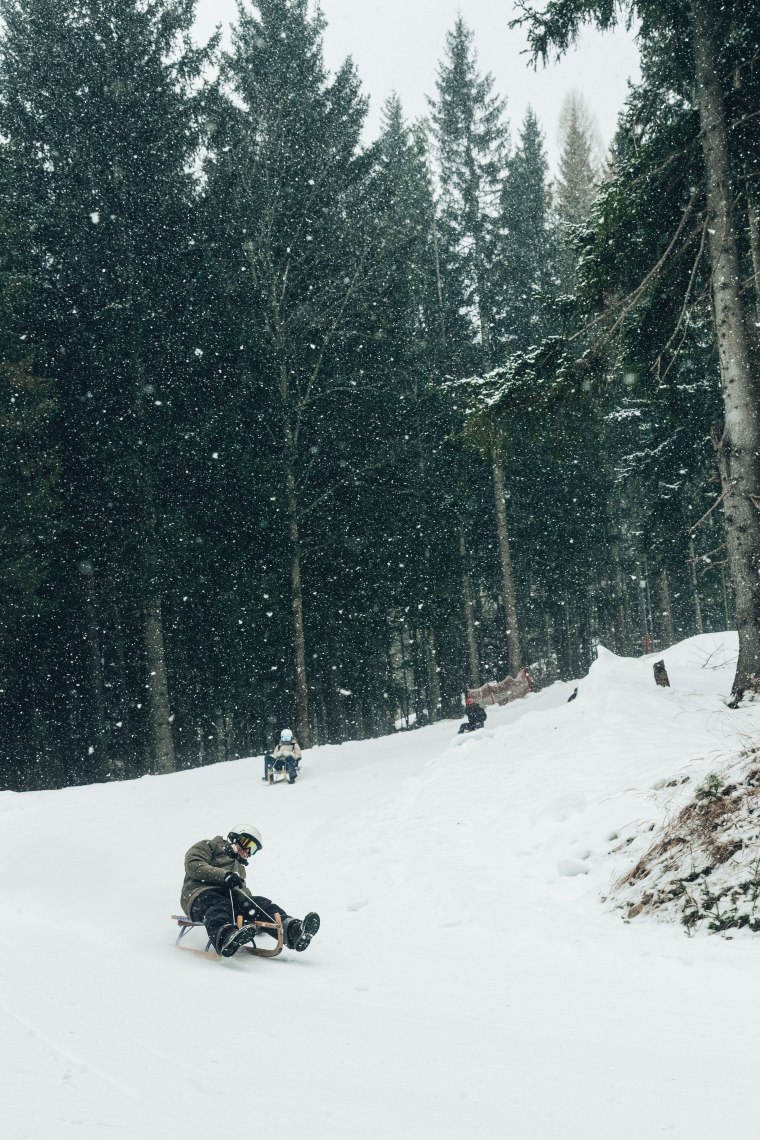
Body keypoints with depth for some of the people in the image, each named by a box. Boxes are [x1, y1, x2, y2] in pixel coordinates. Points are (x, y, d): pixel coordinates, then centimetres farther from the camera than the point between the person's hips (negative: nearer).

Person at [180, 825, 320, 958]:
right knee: (220, 906, -40)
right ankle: (225, 938, -73)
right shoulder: (208, 846, 18)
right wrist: (223, 875, -14)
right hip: (201, 893, -6)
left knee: (260, 903, -21)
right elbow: (193, 866, -1)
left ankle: (292, 930, -46)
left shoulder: (240, 868, 41)